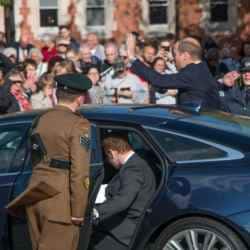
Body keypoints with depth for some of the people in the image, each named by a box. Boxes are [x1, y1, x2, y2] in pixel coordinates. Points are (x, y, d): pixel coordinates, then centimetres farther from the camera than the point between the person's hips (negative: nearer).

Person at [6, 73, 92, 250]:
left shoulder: (41, 120, 12)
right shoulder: (78, 125, -10)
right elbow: (79, 171, -14)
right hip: (60, 202, -7)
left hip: (35, 197, 7)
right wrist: (78, 212, -11)